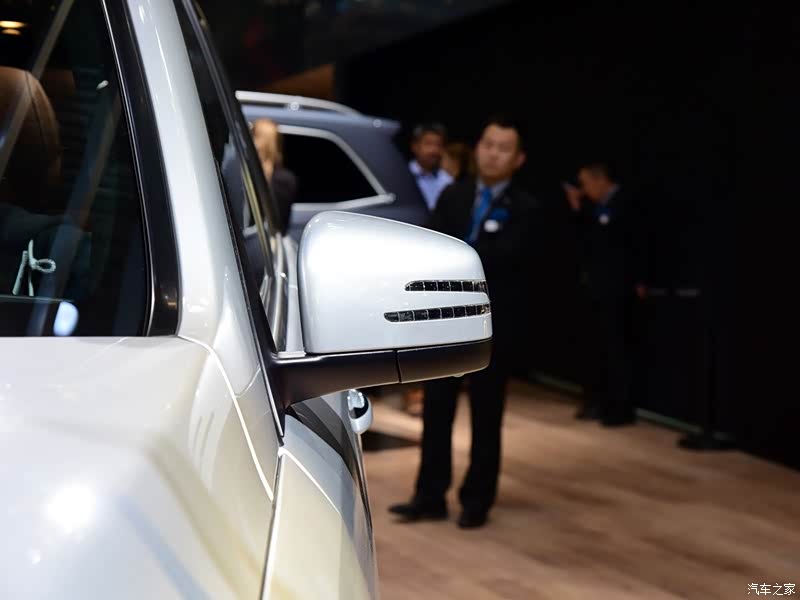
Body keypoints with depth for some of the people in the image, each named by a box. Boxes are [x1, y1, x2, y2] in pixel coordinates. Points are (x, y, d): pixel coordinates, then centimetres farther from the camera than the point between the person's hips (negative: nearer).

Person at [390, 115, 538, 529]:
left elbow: (503, 257, -18)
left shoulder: (523, 208, -5)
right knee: (436, 410, 8)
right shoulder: (453, 195, 8)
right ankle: (430, 496, 17)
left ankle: (477, 501, 17)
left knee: (485, 415, 7)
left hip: (490, 323, -3)